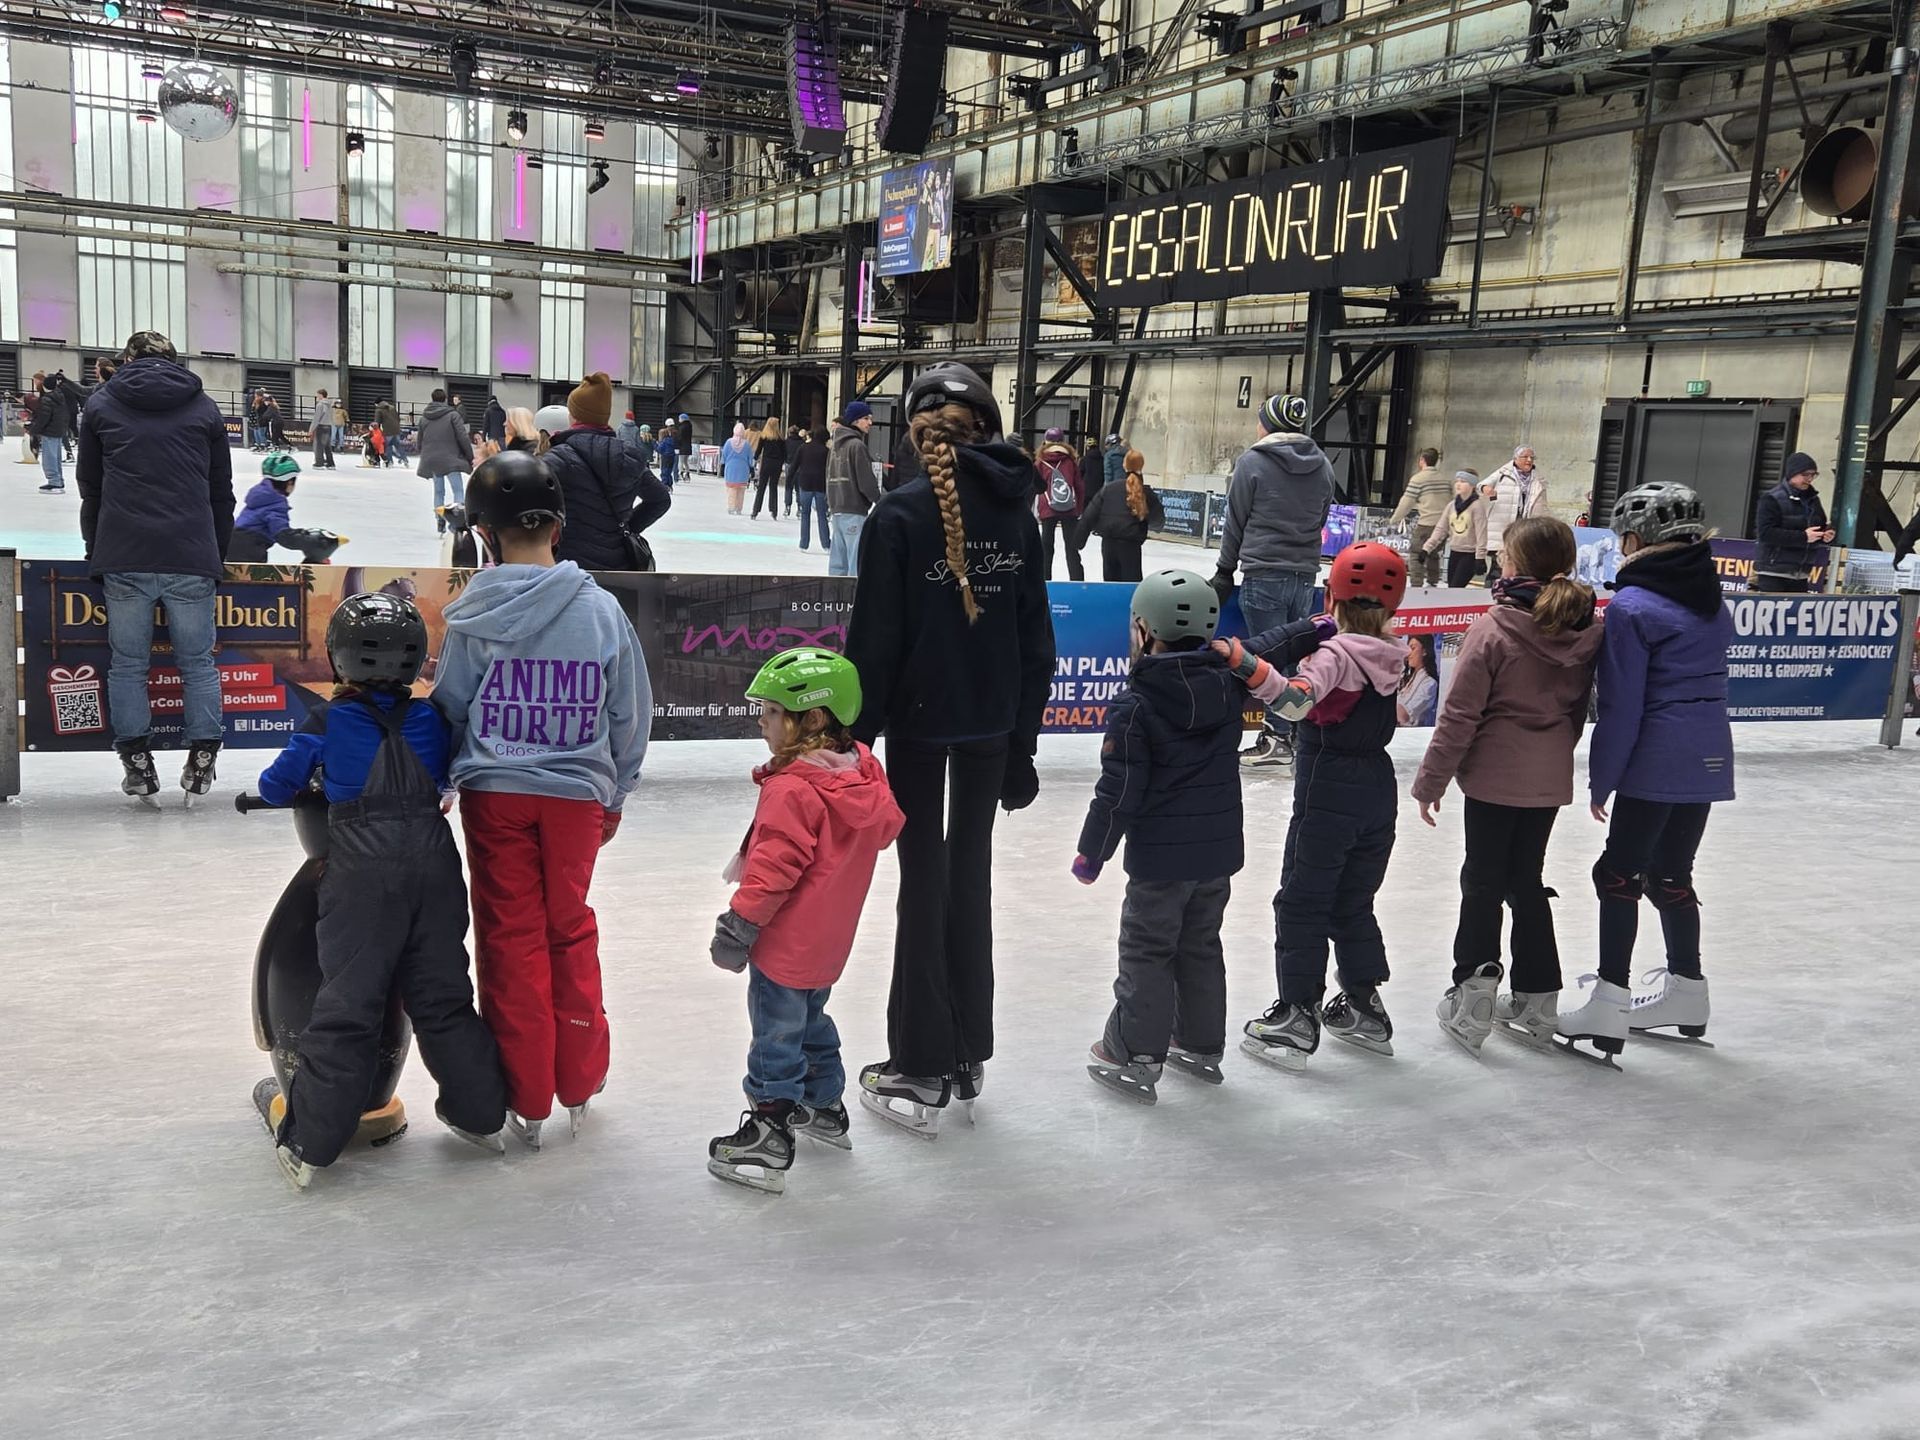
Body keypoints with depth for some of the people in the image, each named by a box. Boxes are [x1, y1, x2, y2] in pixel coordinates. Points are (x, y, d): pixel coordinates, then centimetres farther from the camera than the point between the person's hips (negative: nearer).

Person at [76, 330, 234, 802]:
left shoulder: (101, 405, 10)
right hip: (192, 557, 0)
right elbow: (221, 491, 13)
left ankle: (138, 763, 10)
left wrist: (96, 549, 24)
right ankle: (202, 760, 6)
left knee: (129, 663, 9)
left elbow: (90, 488, 14)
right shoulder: (204, 407, 11)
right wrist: (217, 554, 21)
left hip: (123, 557, 0)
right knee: (198, 661, 8)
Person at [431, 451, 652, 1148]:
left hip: (495, 793, -1)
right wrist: (615, 794, 15)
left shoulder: (474, 616, -9)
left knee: (511, 936, 9)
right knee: (571, 930, 17)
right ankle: (578, 1083, 26)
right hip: (577, 794, 2)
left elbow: (449, 711, -1)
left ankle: (524, 1097, 16)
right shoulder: (602, 608, -5)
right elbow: (630, 714, 2)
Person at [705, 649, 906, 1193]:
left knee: (777, 1033, 0)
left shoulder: (790, 789, -24)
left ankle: (770, 1133, 5)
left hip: (787, 942, -9)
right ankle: (824, 1107, 39)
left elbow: (773, 865, -25)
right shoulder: (864, 772, 1)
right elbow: (887, 827, 16)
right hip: (829, 941, 9)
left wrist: (740, 922, -18)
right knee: (810, 1018, 26)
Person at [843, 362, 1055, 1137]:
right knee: (971, 869, 15)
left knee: (924, 876, 4)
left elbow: (874, 639, -13)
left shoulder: (900, 512, -13)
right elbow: (1036, 633, 5)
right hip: (994, 717, 4)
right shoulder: (1014, 509, 1)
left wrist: (857, 734, -5)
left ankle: (921, 1072, 9)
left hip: (921, 714, -4)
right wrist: (1023, 735, 13)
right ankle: (969, 1055, 25)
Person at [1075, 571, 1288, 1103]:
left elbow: (1119, 792, -15)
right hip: (1220, 850, 6)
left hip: (1160, 858, -6)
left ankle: (1134, 1056, 10)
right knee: (1201, 947, 20)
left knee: (1146, 952, 5)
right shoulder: (1229, 684, 0)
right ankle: (1202, 1046, 30)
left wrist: (1091, 853, -6)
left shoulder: (1134, 705, -16)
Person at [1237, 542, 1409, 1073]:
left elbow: (1297, 699, -36)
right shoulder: (1389, 652, 3)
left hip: (1327, 790, -7)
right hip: (1377, 786, 7)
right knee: (1354, 903, 19)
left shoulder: (1335, 652, -17)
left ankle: (1297, 1017, 5)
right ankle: (1364, 1008, 26)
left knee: (1301, 903, 2)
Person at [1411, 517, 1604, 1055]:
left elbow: (1459, 715, -15)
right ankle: (1537, 999, 24)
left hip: (1494, 776, -5)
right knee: (1527, 879, 17)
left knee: (1483, 882, 6)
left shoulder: (1494, 630, -18)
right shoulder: (1589, 631, -1)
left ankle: (1474, 988, 0)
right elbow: (1582, 707, 11)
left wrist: (1431, 781, -6)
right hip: (1550, 780, 5)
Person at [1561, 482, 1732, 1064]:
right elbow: (1711, 680, 15)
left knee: (1619, 874, 0)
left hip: (1656, 763, -8)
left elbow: (1622, 706, -14)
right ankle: (1686, 994, 29)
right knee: (1671, 874, 18)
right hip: (1709, 758, 8)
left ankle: (1609, 1005, 0)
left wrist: (1601, 779, -7)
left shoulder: (1632, 606, -14)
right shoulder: (1713, 602, 11)